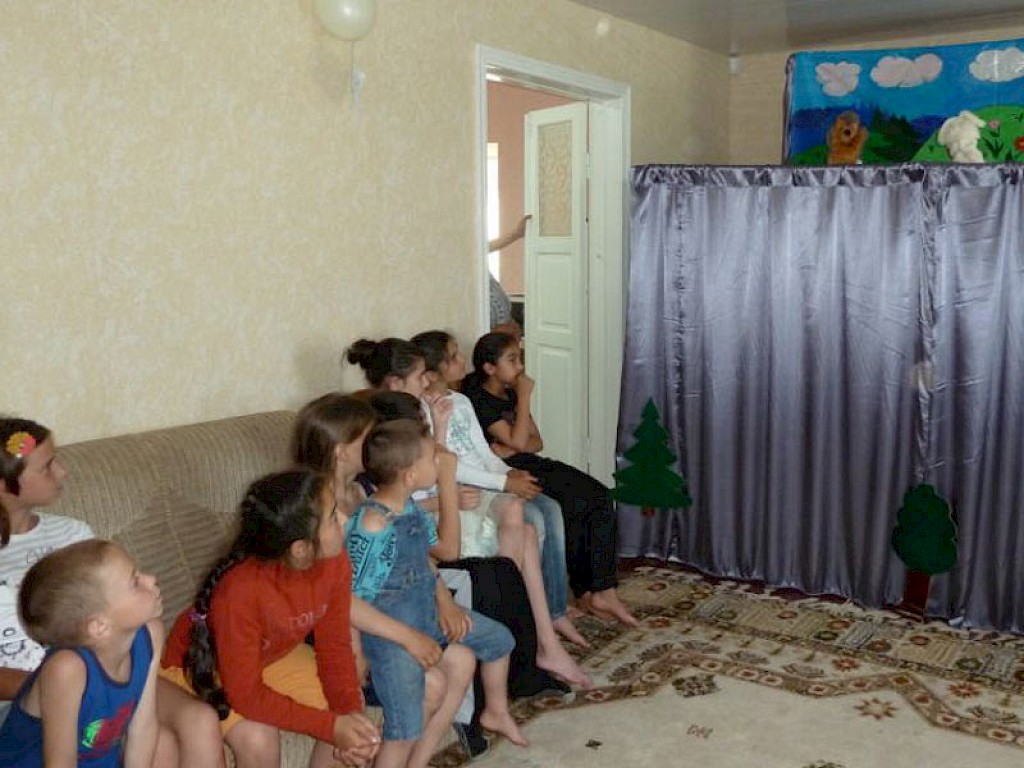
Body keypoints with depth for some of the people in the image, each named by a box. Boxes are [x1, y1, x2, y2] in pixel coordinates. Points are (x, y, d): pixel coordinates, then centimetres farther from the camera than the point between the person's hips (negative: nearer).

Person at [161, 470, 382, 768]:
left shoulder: (334, 560, -23)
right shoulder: (241, 590, -40)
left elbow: (334, 646, -10)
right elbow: (246, 694, -30)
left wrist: (350, 710, -25)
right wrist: (331, 726, -29)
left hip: (273, 655, 6)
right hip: (201, 666, -5)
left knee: (351, 712, -9)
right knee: (258, 739, -28)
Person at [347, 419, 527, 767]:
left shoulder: (410, 507, -2)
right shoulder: (371, 526, -28)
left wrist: (445, 601, 3)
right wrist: (356, 660, -17)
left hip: (427, 612, 9)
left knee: (499, 639, 21)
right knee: (406, 730, -14)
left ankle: (496, 713, 45)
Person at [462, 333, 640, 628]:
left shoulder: (511, 395, 18)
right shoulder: (479, 399, -9)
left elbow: (536, 441, 12)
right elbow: (518, 441, -17)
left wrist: (509, 449, -10)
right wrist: (524, 396, -11)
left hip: (530, 464, 8)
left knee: (600, 497, -12)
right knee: (576, 505, -22)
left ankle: (601, 592, -14)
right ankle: (589, 592, -9)